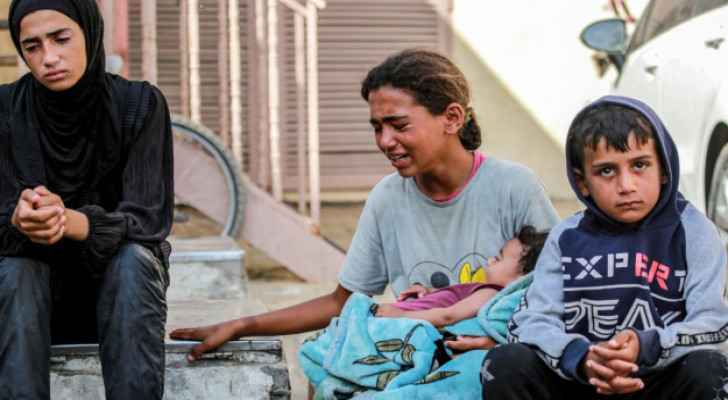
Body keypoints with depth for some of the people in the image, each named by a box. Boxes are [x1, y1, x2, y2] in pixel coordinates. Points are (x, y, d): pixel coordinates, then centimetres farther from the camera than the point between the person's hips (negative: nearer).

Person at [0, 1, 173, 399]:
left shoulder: (140, 105, -12)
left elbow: (149, 220, -20)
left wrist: (70, 221, -41)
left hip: (120, 286, 0)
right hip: (33, 291, 1)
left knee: (133, 257, -33)